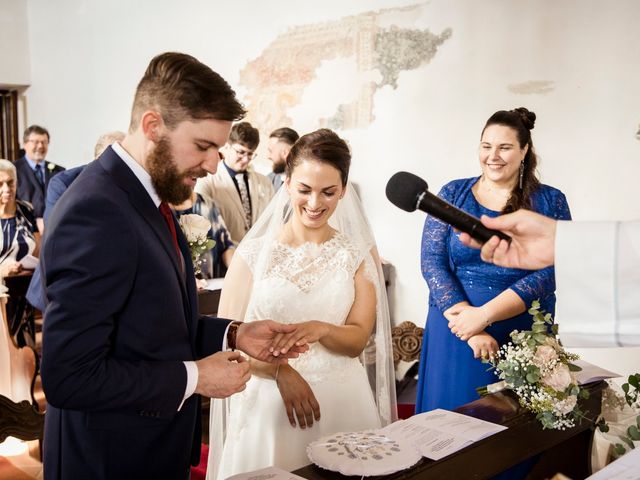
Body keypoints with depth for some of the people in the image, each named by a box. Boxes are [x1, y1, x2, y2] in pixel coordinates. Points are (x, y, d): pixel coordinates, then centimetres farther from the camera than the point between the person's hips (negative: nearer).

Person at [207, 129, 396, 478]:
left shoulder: (359, 255, 0)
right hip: (269, 400, -1)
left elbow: (358, 339, -1)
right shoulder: (253, 252, -4)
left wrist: (320, 329, -21)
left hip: (343, 401, 2)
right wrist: (281, 371, -18)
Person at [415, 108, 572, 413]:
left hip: (523, 334, 0)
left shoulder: (550, 202, 0)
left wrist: (484, 315, -19)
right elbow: (432, 261, -6)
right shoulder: (453, 194, 2)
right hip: (454, 330, 1)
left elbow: (549, 273, -9)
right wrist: (471, 324, -16)